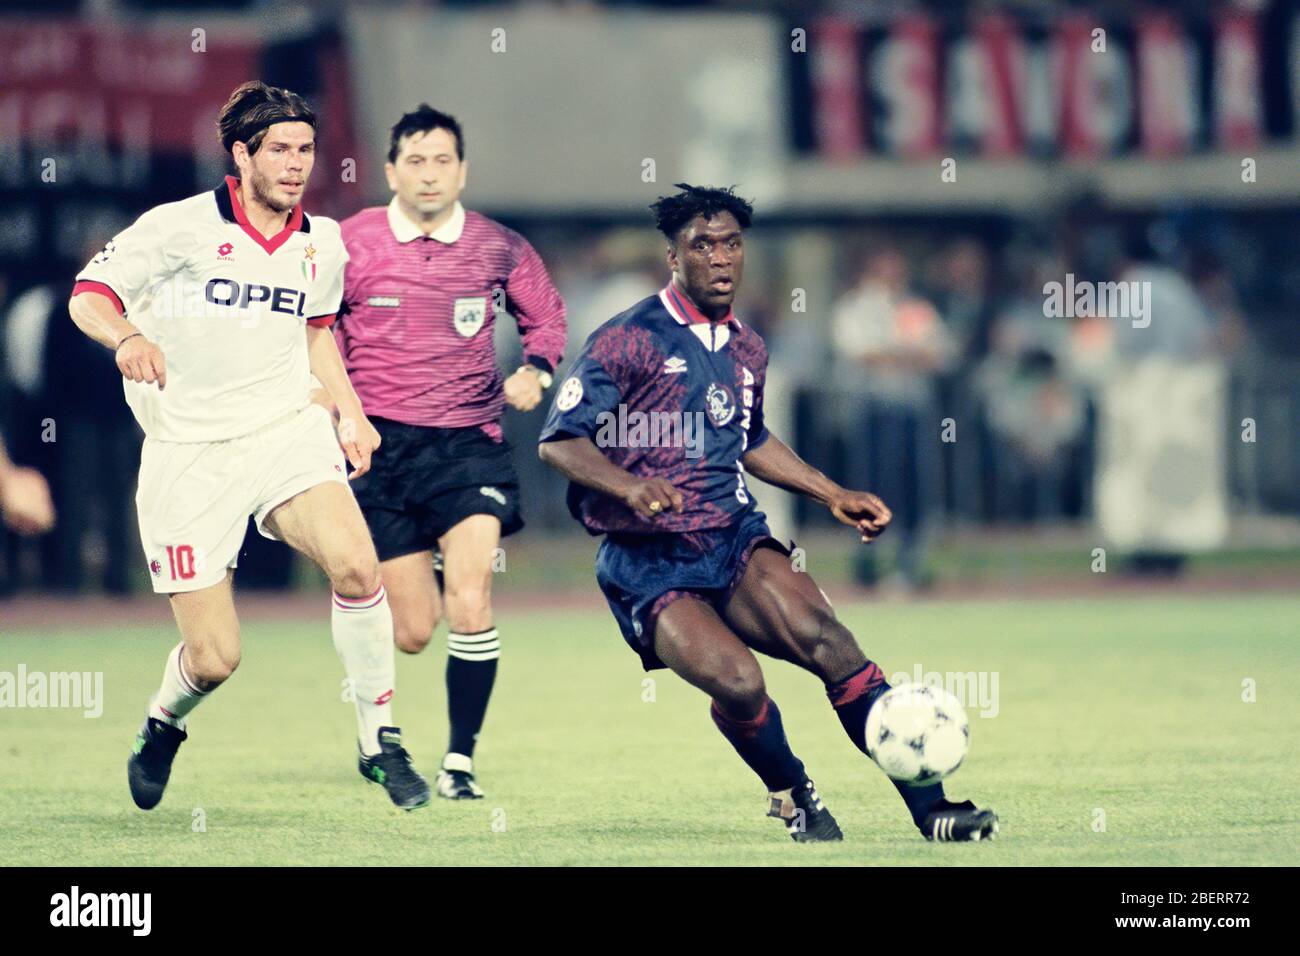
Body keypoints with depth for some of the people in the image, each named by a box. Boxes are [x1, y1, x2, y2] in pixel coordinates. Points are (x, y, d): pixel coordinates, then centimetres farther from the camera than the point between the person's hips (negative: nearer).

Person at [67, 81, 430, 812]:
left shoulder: (322, 243, 8)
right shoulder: (180, 227, -7)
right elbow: (88, 295, -8)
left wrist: (351, 413, 16)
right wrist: (127, 337, -29)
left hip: (287, 429, 3)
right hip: (190, 451, -3)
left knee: (356, 563, -26)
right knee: (214, 659, -8)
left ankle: (380, 741, -10)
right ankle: (164, 725, 30)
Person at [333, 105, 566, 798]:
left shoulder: (499, 249, 2)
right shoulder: (350, 245, -1)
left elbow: (545, 316, 18)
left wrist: (535, 368, -1)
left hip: (467, 443, 0)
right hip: (380, 446, 0)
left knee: (470, 604, -18)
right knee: (412, 631, -1)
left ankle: (460, 759, -4)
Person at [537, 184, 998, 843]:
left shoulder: (746, 350, 14)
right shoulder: (629, 340, -8)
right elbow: (558, 441, -11)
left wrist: (833, 496, 25)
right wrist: (629, 486, -28)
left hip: (736, 539, 5)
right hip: (649, 562, -5)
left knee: (824, 637, -22)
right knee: (737, 682, -27)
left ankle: (930, 807, -20)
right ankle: (794, 797, 4)